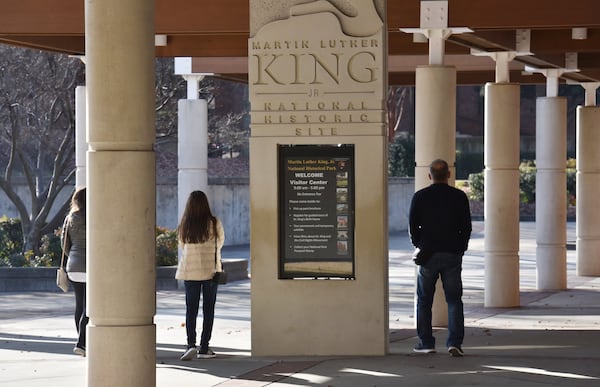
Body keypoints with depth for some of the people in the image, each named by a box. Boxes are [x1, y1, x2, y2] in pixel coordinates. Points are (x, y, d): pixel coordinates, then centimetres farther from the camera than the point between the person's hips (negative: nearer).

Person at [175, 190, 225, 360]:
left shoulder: (184, 227, -5)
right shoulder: (214, 224, -8)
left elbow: (182, 247, 6)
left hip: (190, 271, 1)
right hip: (211, 270, -1)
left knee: (191, 309, 4)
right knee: (208, 309, 8)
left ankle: (191, 344, -13)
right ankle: (204, 348, 9)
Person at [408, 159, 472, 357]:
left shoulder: (420, 197, -1)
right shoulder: (459, 197, -1)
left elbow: (413, 225, 3)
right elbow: (466, 227, 2)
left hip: (428, 253, 0)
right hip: (452, 254, 0)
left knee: (424, 301, 11)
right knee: (454, 300, 4)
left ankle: (426, 342, 10)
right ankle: (454, 342, -7)